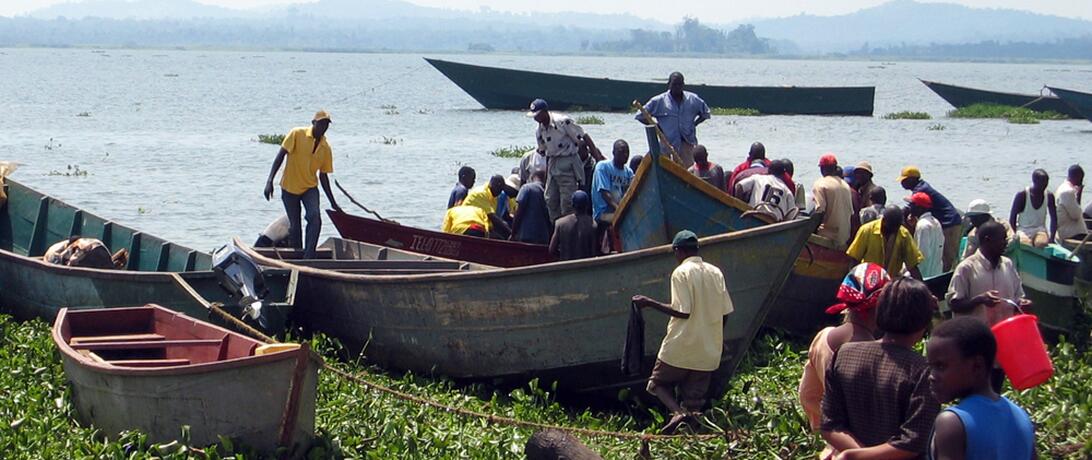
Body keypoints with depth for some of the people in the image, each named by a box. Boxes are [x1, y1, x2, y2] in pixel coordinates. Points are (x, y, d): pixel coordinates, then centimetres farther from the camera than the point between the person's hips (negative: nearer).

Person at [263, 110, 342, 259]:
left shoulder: (326, 148, 2)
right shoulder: (297, 134, -10)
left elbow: (323, 176, 10)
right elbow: (281, 155, -12)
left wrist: (333, 202, 11)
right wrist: (270, 180, -22)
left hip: (310, 187, 2)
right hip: (289, 187, -2)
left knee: (315, 217, -23)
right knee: (294, 226, 3)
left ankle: (309, 257, -22)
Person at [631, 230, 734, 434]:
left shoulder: (681, 272, -10)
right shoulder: (715, 272, 8)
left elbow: (683, 311, -18)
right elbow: (725, 311, 9)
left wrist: (649, 303, -11)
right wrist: (719, 340, 23)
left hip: (680, 348, -5)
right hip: (708, 351, 5)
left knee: (658, 383, 12)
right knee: (694, 399, 10)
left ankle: (677, 411, -16)